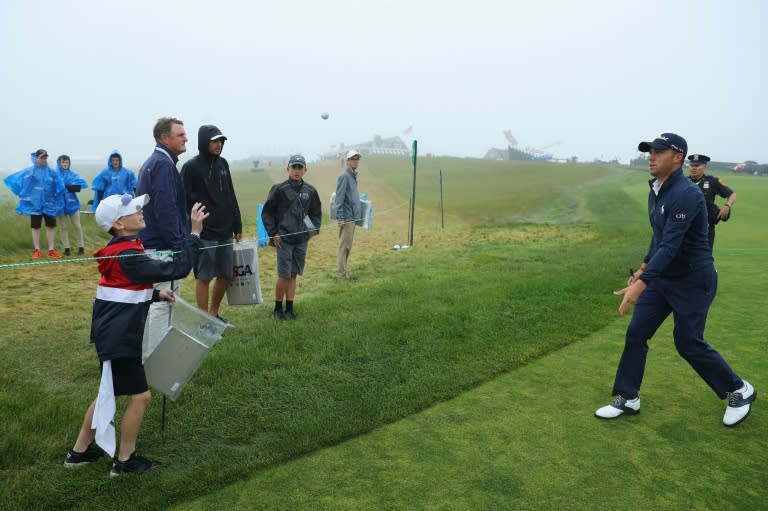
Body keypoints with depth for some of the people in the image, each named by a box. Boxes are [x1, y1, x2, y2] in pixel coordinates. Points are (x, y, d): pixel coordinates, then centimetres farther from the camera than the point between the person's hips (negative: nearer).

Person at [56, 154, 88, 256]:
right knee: (62, 227, 6)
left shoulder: (73, 174, 1)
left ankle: (81, 247, 15)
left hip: (72, 203, 0)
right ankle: (66, 248, 14)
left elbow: (84, 184, -10)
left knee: (76, 225, 5)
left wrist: (71, 186, -20)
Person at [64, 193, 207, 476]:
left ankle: (79, 451, 36)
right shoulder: (129, 257, -23)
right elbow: (177, 269, -28)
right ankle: (125, 460, 17)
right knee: (140, 395, 2)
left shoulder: (120, 251, 9)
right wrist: (194, 232, -27)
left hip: (114, 335, 10)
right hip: (119, 339, -10)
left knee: (109, 394, 22)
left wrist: (157, 295, 6)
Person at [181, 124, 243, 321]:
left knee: (225, 275, 11)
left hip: (225, 232, 6)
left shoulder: (222, 164, 11)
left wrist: (237, 226, 13)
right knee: (204, 277, 2)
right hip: (204, 233, -6)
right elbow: (185, 201, -9)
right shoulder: (191, 167, -7)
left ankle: (214, 314, 28)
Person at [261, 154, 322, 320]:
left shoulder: (310, 191, 6)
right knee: (284, 275, -3)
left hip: (302, 240, 4)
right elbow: (266, 213, 0)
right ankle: (278, 308, 14)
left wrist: (314, 229, 5)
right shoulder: (279, 189, -5)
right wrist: (273, 233, -5)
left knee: (293, 275, 10)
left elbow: (316, 213, 18)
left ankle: (289, 308, 19)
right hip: (284, 239, -3)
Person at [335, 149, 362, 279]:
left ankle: (343, 269, 23)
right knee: (344, 245, -4)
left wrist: (358, 213, 17)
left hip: (353, 216, 9)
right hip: (347, 217, -9)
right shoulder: (344, 176, -12)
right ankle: (341, 272, 3)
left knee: (348, 245, 14)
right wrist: (339, 217, -20)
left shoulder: (353, 176, 14)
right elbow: (339, 198, -17)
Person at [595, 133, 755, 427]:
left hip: (693, 281, -8)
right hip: (662, 276, 8)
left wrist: (641, 284, -40)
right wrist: (644, 266, 23)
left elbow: (671, 245, -33)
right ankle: (628, 399, 13)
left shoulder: (686, 194, -25)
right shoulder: (656, 191, 5)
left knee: (688, 343, 1)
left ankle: (740, 390, 26)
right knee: (636, 333, 2)